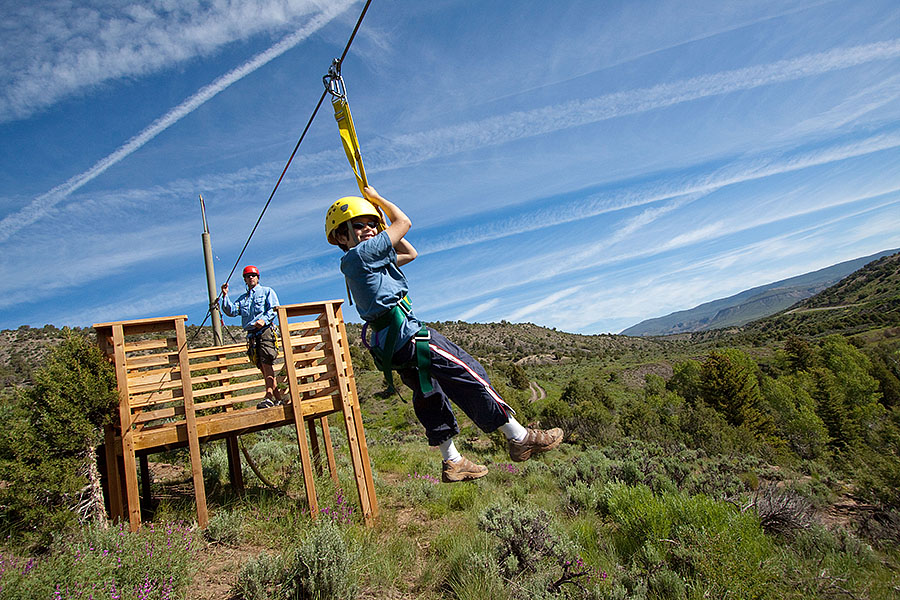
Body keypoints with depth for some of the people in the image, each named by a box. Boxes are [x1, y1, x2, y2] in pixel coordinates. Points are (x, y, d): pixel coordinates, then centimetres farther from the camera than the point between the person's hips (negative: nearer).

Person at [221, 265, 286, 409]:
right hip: (251, 335, 5)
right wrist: (225, 296, 0)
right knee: (263, 367, 3)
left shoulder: (267, 291, 12)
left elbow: (274, 309, -1)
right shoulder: (242, 298, 25)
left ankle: (269, 397, -23)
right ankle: (278, 397, 6)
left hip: (265, 331, -5)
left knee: (266, 364, -17)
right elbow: (232, 311, 11)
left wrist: (264, 319, -17)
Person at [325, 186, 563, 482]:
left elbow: (409, 253, 28)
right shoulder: (360, 255, -11)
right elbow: (403, 222, -4)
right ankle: (520, 438, 3)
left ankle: (452, 461, 28)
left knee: (430, 396, 18)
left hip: (392, 347, 11)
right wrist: (376, 197, 10)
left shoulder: (368, 260, 18)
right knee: (471, 375, -5)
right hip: (408, 335, -11)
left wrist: (376, 212, 26)